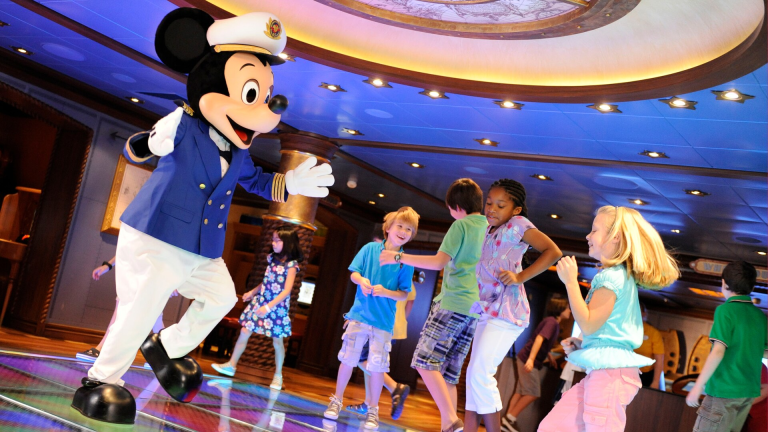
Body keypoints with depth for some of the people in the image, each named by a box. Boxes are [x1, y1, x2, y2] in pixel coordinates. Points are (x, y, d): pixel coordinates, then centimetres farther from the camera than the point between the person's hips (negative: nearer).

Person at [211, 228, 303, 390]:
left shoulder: (291, 264, -14)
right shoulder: (272, 258, 4)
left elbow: (287, 290, -20)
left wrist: (269, 306, -27)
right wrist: (252, 292, 22)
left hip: (277, 306, -5)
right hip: (260, 301, 6)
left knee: (277, 341, 4)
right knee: (244, 332, 3)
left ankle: (278, 375, 18)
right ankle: (231, 365, 14)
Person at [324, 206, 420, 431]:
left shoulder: (405, 262, -2)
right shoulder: (370, 248, -1)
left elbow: (404, 294, -1)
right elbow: (353, 272, 1)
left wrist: (386, 292, -20)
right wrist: (361, 280, -21)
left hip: (383, 321, 0)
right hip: (359, 314, 1)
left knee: (377, 366, 1)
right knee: (348, 358, 5)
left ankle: (373, 410, 17)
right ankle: (336, 401, 22)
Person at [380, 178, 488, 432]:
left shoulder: (461, 225, -5)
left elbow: (440, 262, -14)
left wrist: (398, 257, -10)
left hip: (453, 303, -8)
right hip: (475, 309, 8)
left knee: (425, 361, -6)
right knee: (448, 374, 9)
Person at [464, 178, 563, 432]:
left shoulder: (517, 225, -6)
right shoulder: (489, 230, 16)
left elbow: (553, 251, -14)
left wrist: (520, 277, -18)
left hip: (505, 310, -9)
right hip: (486, 310, 9)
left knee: (480, 373, -14)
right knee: (474, 374, 9)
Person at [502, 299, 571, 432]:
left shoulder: (552, 322, 15)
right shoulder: (552, 322, -14)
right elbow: (539, 338, -26)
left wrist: (550, 357, 29)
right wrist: (531, 359, -34)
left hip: (526, 359, 9)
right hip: (528, 360, -9)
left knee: (521, 392, 9)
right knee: (533, 393, -6)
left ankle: (508, 420, 10)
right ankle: (510, 419, -1)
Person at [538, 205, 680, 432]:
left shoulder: (611, 277, -13)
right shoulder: (624, 276, 18)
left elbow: (588, 324, -18)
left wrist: (571, 281, -15)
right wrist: (582, 344, 15)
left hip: (610, 373, -11)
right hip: (601, 371, 11)